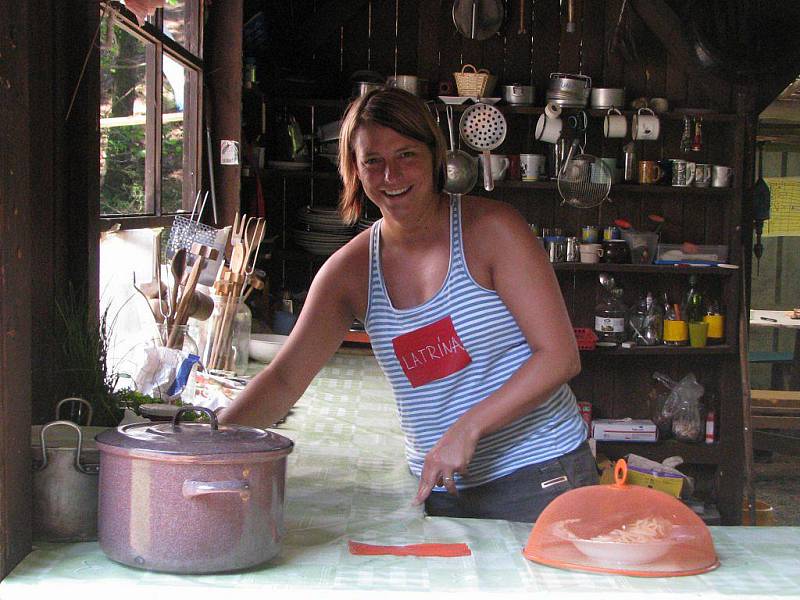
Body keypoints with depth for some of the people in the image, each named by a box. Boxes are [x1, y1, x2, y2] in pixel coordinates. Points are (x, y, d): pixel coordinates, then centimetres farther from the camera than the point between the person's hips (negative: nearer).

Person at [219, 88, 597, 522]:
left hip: (538, 477, -3)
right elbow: (285, 378, -3)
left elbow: (559, 355, -13)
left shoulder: (489, 229, -10)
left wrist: (467, 429, -20)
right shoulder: (351, 270, 2)